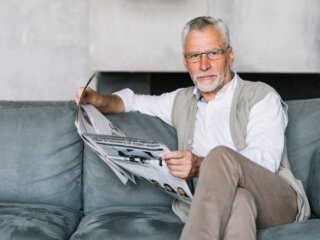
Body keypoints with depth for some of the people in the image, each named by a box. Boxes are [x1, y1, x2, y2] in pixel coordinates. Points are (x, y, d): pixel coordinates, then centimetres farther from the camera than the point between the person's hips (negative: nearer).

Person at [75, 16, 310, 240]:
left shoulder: (262, 97, 5)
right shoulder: (182, 101, 22)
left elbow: (265, 158, -11)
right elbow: (132, 100, 34)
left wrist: (202, 165, -27)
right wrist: (102, 101, 9)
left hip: (277, 203, -2)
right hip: (215, 208, 2)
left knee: (221, 155, -35)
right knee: (240, 200, -38)